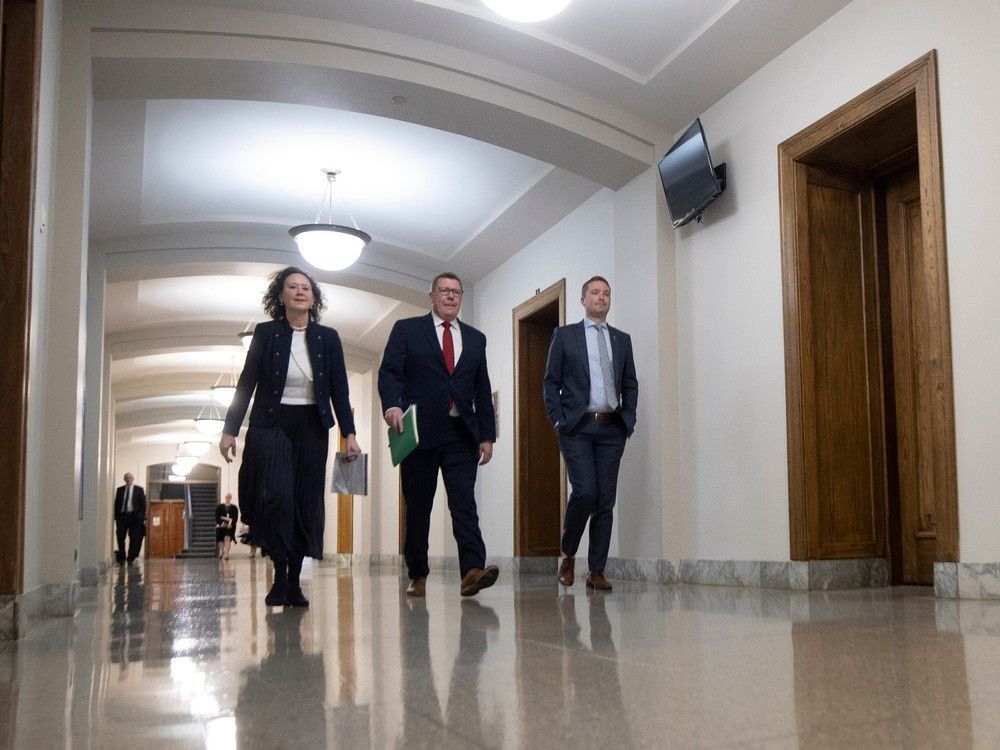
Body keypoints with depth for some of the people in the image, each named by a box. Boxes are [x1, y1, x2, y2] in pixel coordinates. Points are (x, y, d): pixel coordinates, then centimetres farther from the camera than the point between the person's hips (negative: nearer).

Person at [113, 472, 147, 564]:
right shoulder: (119, 490, 11)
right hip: (122, 515, 2)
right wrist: (116, 516, 1)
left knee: (134, 538, -3)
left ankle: (131, 558, 4)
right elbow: (116, 504, 11)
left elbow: (143, 504, 2)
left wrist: (142, 517, -5)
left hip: (134, 516, -2)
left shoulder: (139, 490, 4)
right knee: (120, 537, 2)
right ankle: (121, 557, 14)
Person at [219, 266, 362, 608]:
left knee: (306, 502, 1)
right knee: (276, 495, -18)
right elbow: (246, 384, 2)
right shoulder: (265, 333, 2)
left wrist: (349, 433, -1)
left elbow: (339, 389, 6)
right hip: (271, 425, -2)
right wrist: (230, 430, -2)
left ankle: (294, 581, 10)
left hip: (312, 429, 2)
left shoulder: (328, 338, 6)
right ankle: (279, 576, -7)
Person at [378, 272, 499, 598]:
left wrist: (487, 435, 9)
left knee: (464, 502, -10)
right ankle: (417, 576, 13)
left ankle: (473, 570, -18)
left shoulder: (475, 338, 17)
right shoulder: (406, 329, 8)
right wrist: (392, 405, -23)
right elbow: (389, 372, -3)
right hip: (419, 432, -2)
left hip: (461, 434, 2)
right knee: (418, 506, 4)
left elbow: (482, 391, 16)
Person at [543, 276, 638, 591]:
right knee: (585, 491, -16)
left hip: (612, 429, 4)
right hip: (577, 427, -3)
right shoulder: (564, 335, 6)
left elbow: (630, 384, 17)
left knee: (605, 500, 1)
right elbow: (550, 381, 4)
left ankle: (596, 571, 8)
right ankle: (567, 555, 8)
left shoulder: (622, 339, 15)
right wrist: (558, 420, -6)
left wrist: (629, 419, 4)